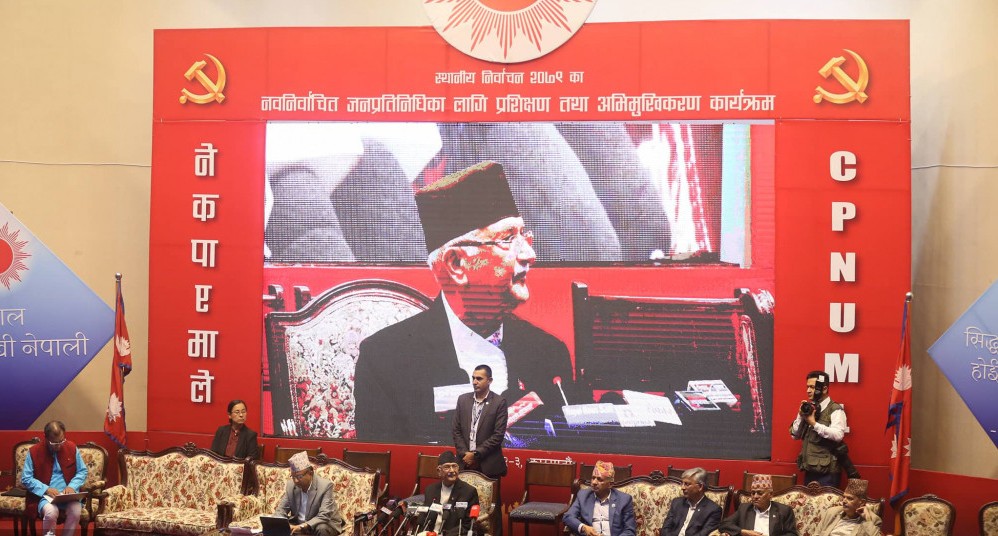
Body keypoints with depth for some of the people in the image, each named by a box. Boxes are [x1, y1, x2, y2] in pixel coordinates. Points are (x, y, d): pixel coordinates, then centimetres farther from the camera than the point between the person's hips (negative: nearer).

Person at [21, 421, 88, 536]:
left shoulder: (72, 447, 2)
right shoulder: (34, 451, -4)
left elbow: (82, 471, 8)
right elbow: (25, 478, -4)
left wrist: (72, 486, -10)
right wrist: (46, 489, -16)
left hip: (68, 493, 2)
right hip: (44, 495, -2)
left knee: (76, 510, -31)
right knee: (51, 512, -35)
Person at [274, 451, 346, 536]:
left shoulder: (325, 486, -23)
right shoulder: (291, 485, -6)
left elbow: (324, 516, -31)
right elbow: (281, 509, 0)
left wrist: (302, 526, -45)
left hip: (325, 524, -4)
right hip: (298, 524, 4)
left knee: (321, 529, -36)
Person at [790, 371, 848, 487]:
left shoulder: (835, 410, -9)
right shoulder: (809, 408, 11)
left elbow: (838, 435, -25)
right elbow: (795, 435, 11)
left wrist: (814, 423, -21)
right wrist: (800, 415, -4)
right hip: (809, 470, 7)